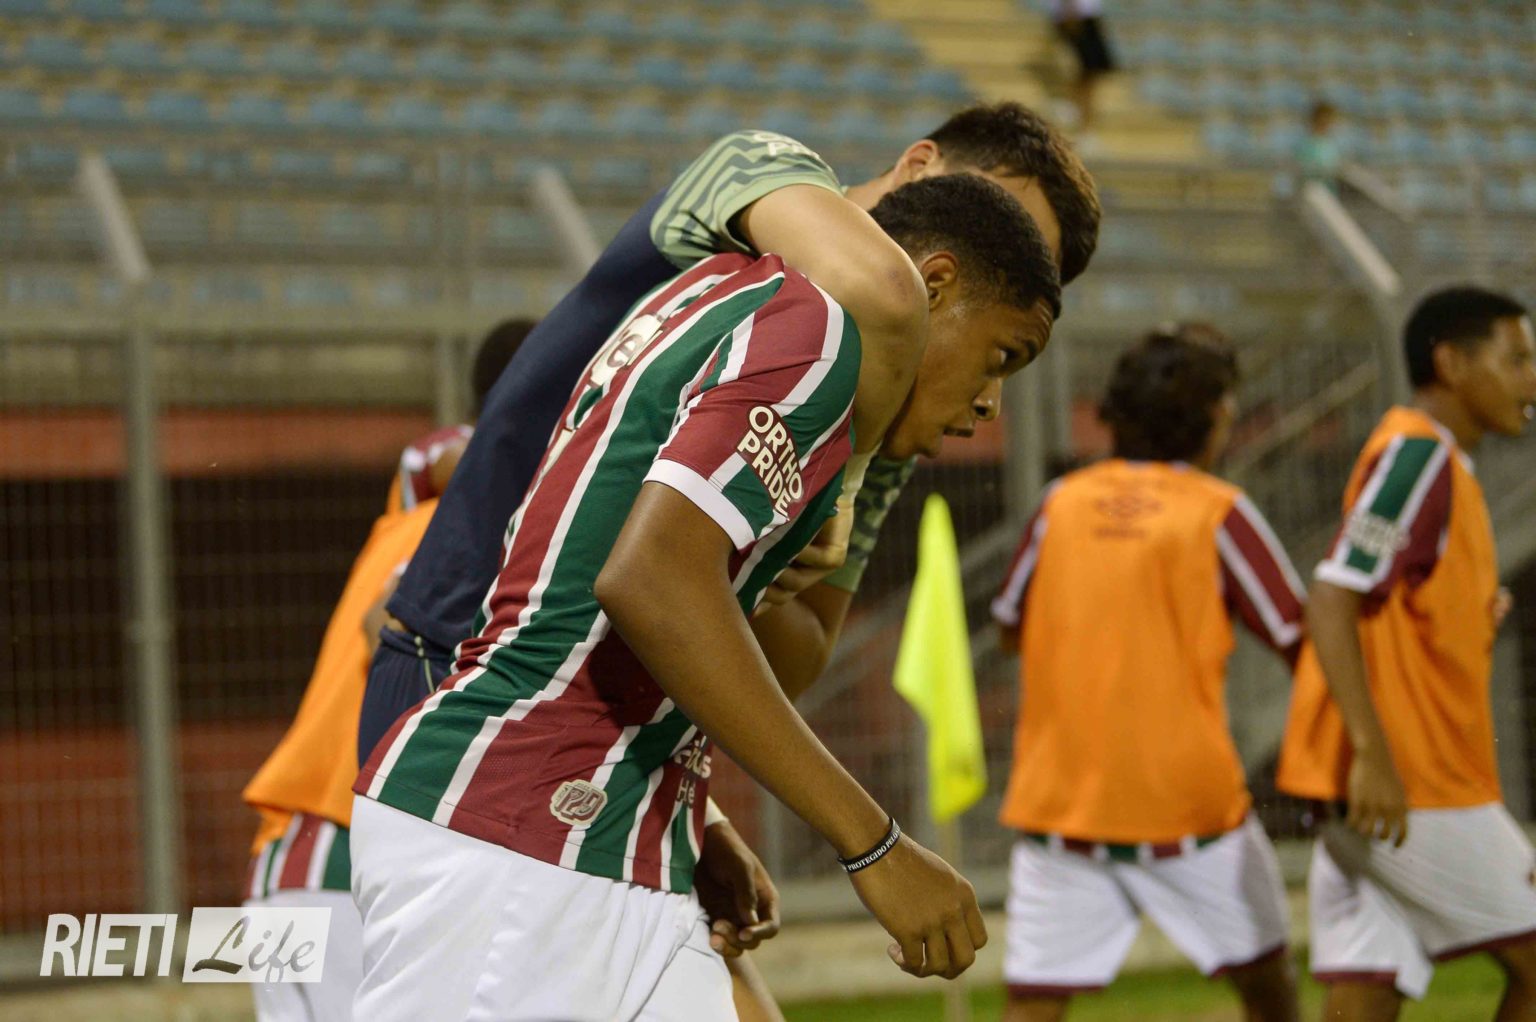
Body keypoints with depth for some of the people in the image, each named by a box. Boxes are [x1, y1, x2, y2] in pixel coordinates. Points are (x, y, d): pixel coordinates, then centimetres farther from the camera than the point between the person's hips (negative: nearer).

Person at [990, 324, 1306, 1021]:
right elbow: (1296, 639, -1)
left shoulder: (1064, 501, 4)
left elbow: (1010, 629, 16)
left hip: (1057, 799, 3)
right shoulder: (1219, 512, -5)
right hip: (1187, 799, -3)